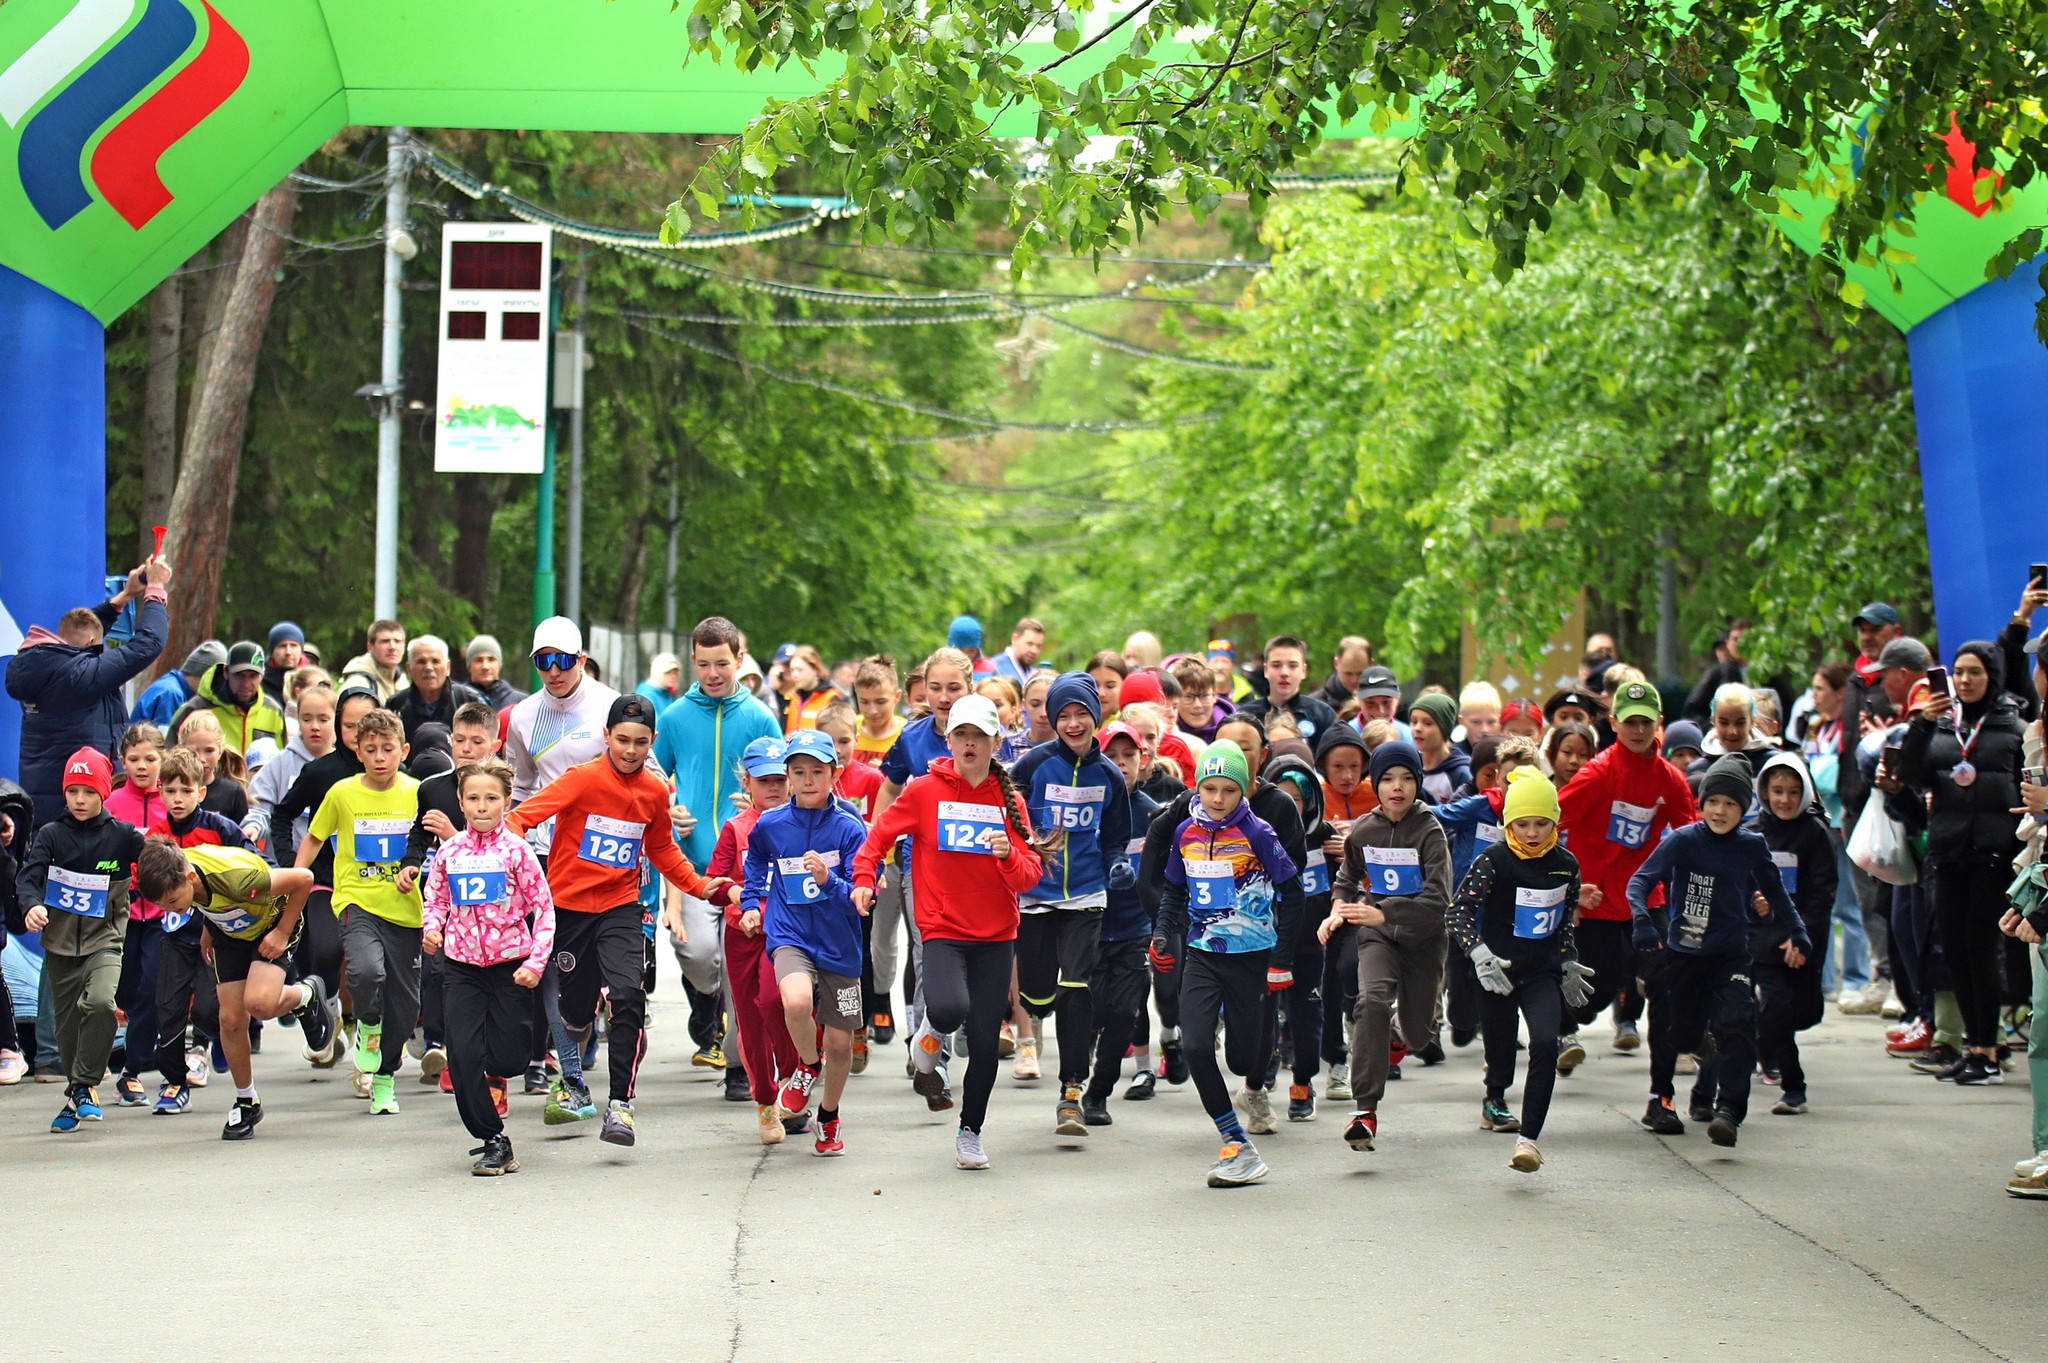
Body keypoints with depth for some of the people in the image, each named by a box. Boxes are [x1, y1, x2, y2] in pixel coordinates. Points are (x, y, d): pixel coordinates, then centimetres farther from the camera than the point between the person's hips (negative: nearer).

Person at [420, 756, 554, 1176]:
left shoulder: (516, 850, -4)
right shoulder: (449, 852, 4)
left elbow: (543, 909, -3)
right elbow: (435, 900, 16)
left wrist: (535, 963, -11)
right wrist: (431, 928, -6)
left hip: (510, 965, -2)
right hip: (462, 966, 2)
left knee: (505, 1058, 1)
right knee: (463, 1055, -10)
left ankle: (491, 1115, 33)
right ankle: (494, 1142, -1)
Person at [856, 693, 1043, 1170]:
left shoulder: (1009, 800, 5)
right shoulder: (923, 791, -1)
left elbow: (1029, 876, 2)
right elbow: (879, 834, 9)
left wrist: (1009, 855, -19)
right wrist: (863, 879, -5)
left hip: (996, 935, 3)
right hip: (942, 929, -3)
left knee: (984, 1041, 1)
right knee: (949, 1008, -29)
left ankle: (970, 1132, 22)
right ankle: (928, 1040, 9)